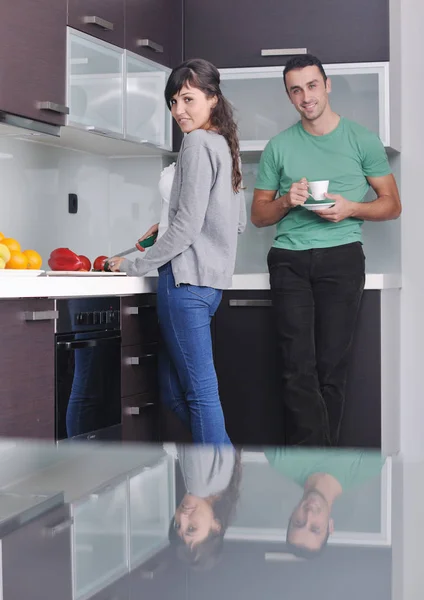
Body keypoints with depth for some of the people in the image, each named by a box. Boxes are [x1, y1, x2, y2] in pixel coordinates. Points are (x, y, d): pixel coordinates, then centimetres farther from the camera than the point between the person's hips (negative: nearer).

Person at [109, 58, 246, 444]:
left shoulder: (198, 143, -10)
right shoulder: (227, 146, 17)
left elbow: (188, 224, -15)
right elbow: (238, 223, 24)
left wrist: (137, 265, -5)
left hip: (186, 277, -9)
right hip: (213, 278, 9)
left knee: (200, 391, -6)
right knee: (173, 391, 14)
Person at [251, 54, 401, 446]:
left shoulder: (362, 140, 7)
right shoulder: (279, 147, 12)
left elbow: (392, 205, 9)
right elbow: (259, 215, 16)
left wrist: (350, 208, -10)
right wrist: (286, 201, -5)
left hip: (341, 256, -1)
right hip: (289, 261, 1)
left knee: (332, 366, -3)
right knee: (298, 367, -8)